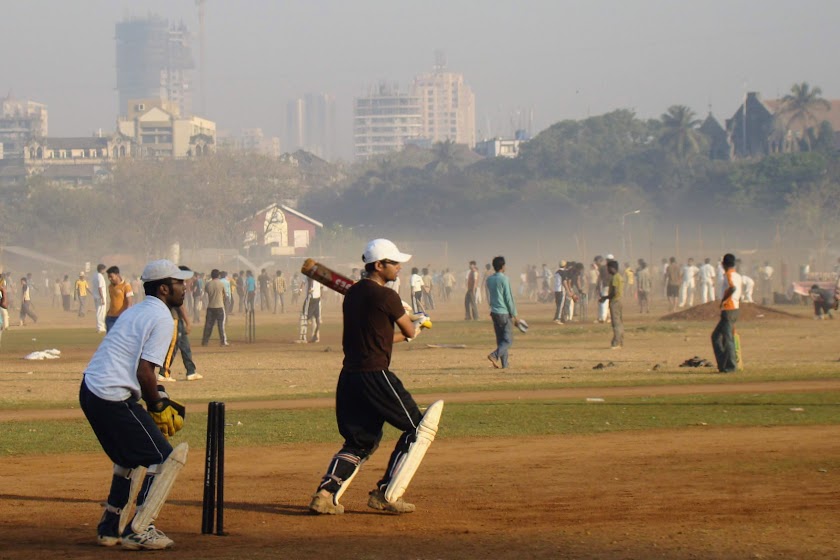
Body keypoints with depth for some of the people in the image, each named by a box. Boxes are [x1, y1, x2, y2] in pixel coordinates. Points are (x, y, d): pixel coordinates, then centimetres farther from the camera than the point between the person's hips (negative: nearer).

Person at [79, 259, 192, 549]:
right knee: (164, 458, -2)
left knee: (129, 457, 25)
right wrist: (158, 407, -2)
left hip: (89, 390, 10)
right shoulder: (161, 318, -9)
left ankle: (109, 527, 27)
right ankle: (137, 531, -3)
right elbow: (144, 372, -16)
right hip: (114, 398, -10)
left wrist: (156, 397, 15)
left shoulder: (135, 311, 20)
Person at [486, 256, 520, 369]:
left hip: (494, 312, 7)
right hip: (504, 313, -7)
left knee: (500, 339, 12)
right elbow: (508, 298, -13)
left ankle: (504, 363, 10)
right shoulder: (504, 279, -12)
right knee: (508, 340, -3)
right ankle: (495, 355, -24)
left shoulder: (489, 279, 8)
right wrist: (514, 315, -6)